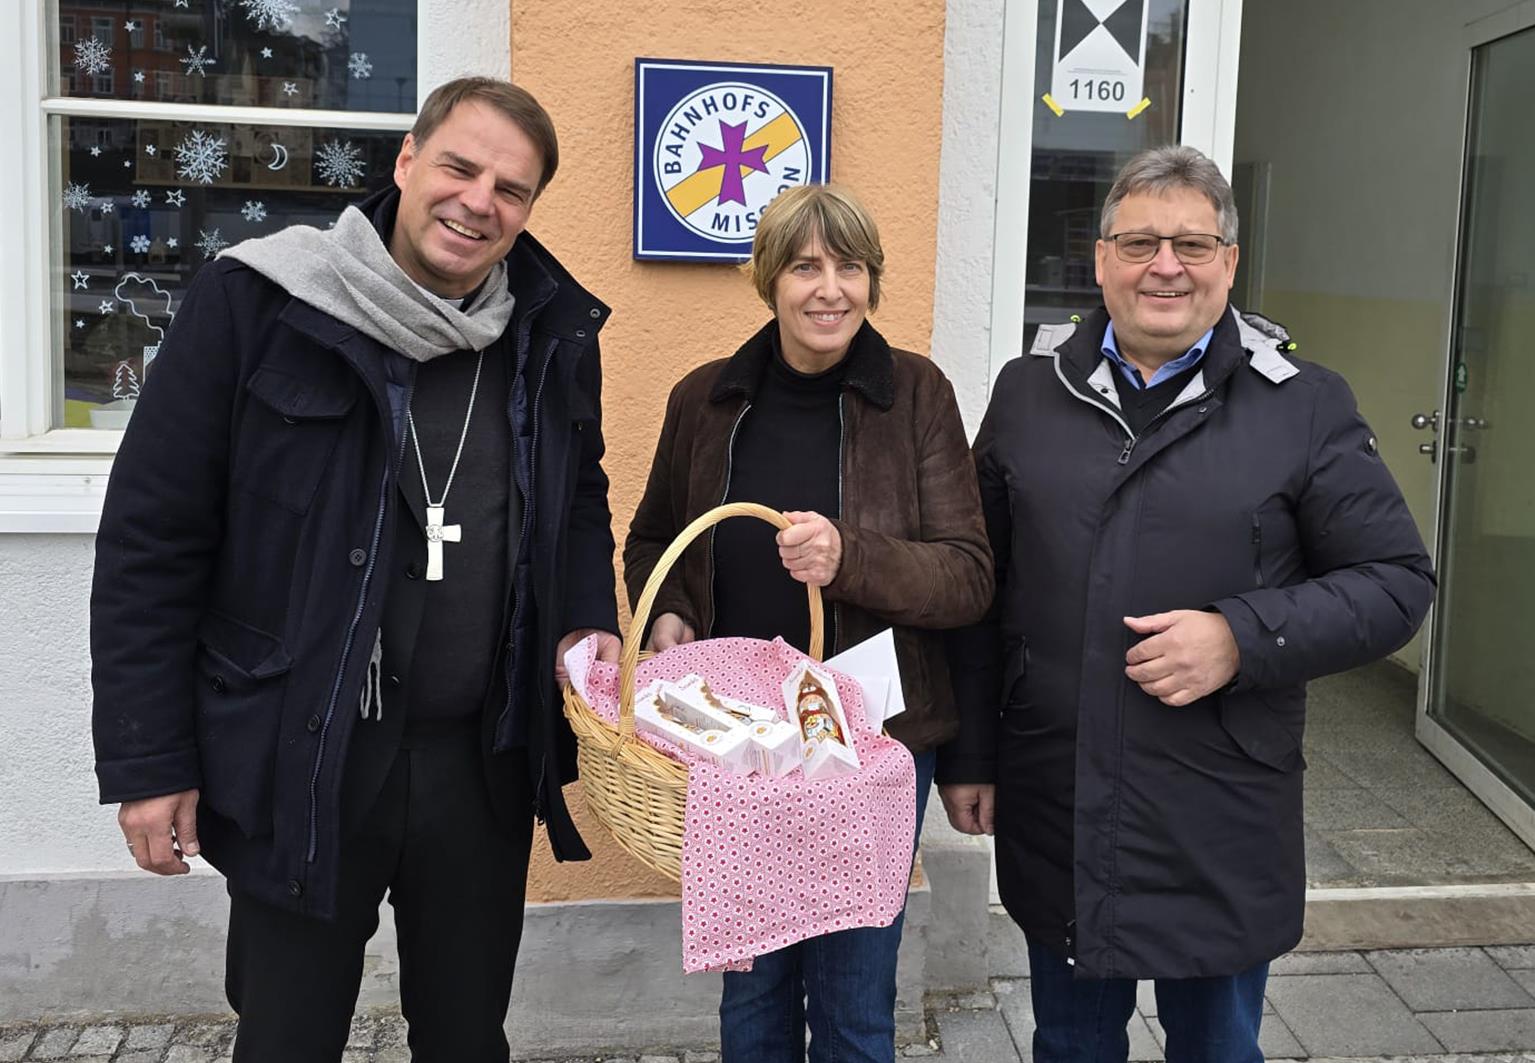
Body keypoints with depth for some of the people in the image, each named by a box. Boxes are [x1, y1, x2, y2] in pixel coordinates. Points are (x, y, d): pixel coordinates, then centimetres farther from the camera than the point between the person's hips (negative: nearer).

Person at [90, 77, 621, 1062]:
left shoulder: (555, 331, 1)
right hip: (299, 761, -3)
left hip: (487, 759, 4)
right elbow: (150, 540, -8)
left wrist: (590, 624, 0)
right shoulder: (253, 302, -11)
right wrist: (147, 762, -8)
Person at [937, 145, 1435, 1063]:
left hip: (1221, 825, -2)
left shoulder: (1305, 406, -3)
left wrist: (1243, 638, -18)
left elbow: (1397, 580, -3)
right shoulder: (1029, 392, 5)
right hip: (1052, 811, 2)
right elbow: (978, 585, 8)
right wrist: (968, 754, 7)